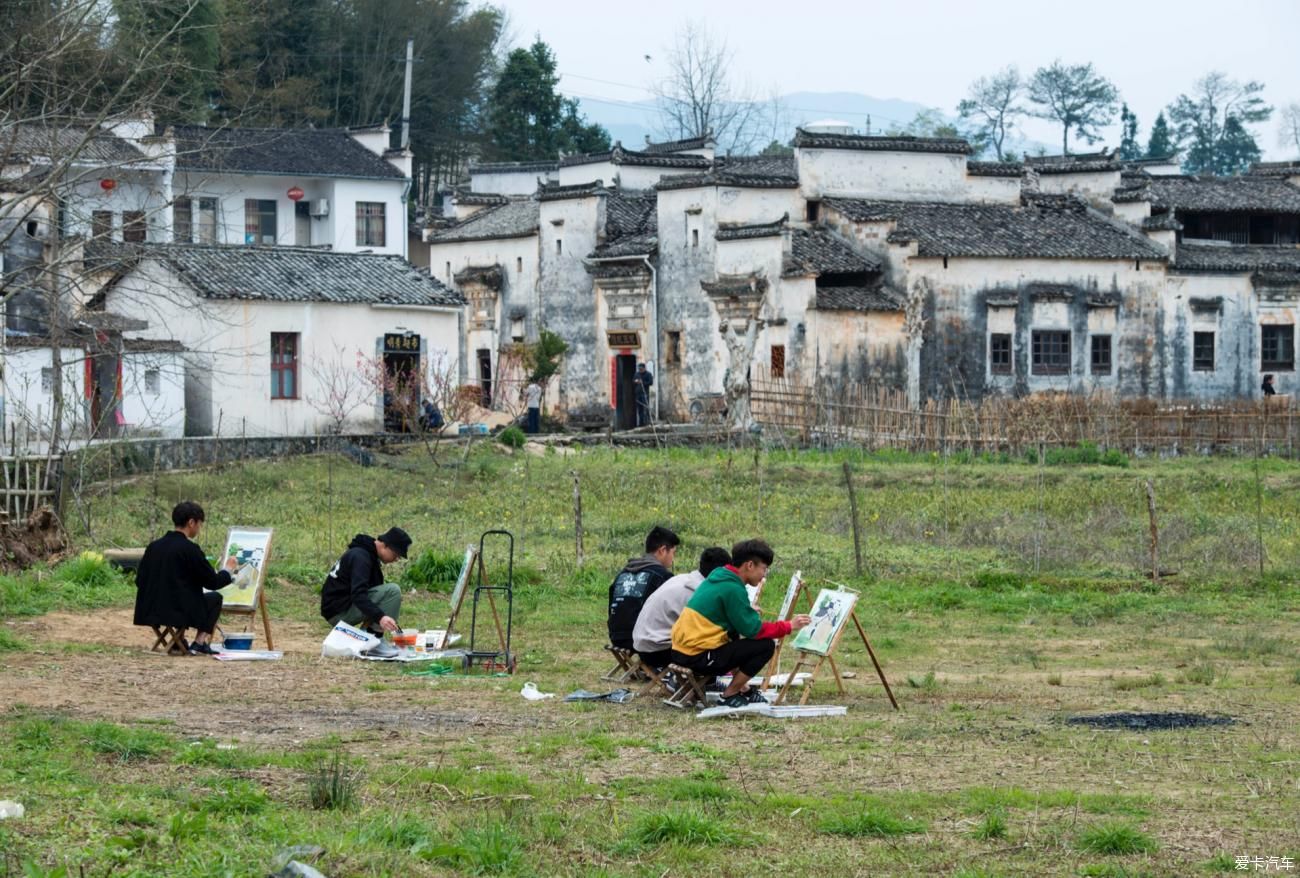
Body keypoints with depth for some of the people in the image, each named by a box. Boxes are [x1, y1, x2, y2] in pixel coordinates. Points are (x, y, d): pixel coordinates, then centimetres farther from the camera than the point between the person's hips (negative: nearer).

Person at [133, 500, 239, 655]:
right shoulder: (189, 549, -12)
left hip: (149, 611, 7)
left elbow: (139, 580, 11)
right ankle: (200, 642, 11)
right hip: (177, 612, -6)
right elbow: (212, 582, -7)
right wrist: (228, 569, 14)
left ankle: (179, 641, 26)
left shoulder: (153, 546, 6)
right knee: (215, 599, 16)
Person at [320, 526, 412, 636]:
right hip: (339, 611, -10)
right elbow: (358, 595, -32)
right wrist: (380, 617, -46)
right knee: (393, 591, -20)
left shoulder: (369, 554, 14)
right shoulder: (360, 557, -19)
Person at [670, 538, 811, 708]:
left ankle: (742, 687, 25)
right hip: (698, 657, -10)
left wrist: (749, 613, 19)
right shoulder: (732, 589, -15)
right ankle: (730, 695, -1)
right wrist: (789, 626, -5)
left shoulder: (718, 577, 12)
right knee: (766, 645, -9)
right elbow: (753, 629, -14)